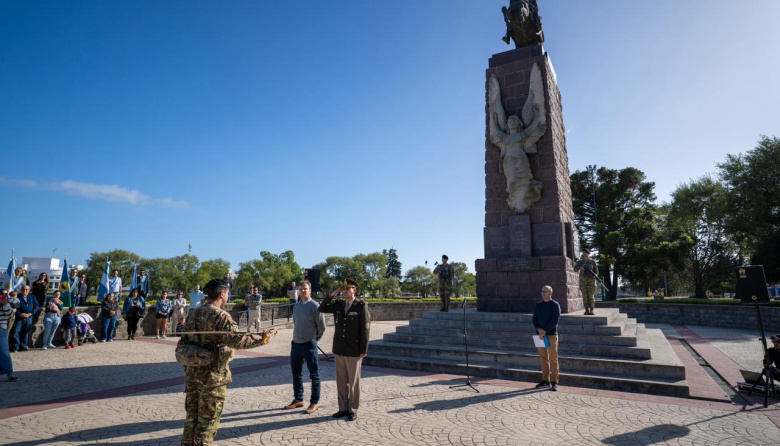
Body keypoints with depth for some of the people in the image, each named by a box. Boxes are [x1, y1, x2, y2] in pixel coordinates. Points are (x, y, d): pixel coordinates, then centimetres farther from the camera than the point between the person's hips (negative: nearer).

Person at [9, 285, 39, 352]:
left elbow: (36, 306, 5)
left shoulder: (32, 297, 8)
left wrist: (30, 313, -9)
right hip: (19, 317, -2)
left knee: (25, 333, 8)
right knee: (15, 332, -8)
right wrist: (20, 314, -16)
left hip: (29, 318, 2)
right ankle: (15, 347, 1)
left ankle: (23, 346, 16)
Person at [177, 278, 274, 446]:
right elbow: (237, 339, -27)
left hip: (192, 374, 8)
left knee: (192, 416, 19)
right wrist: (262, 339, -17)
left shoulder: (195, 313, 9)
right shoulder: (220, 316, -17)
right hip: (212, 376, -8)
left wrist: (187, 367, 22)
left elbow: (183, 342, 14)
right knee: (208, 420, 6)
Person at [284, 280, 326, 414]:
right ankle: (298, 399, 31)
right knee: (296, 374, 16)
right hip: (295, 344, 7)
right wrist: (297, 337, 15)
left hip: (309, 345, -7)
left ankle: (314, 402, 15)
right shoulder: (296, 306, 8)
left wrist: (314, 339, 2)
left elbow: (322, 326, -8)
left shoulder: (315, 306, -12)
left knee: (314, 375, 4)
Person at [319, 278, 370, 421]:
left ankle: (353, 410, 19)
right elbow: (321, 309, 13)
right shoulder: (338, 304, 4)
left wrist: (363, 351, -13)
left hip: (354, 352, -5)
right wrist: (331, 295, -2)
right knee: (341, 381, 13)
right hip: (339, 350, 5)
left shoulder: (361, 306, -11)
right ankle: (343, 408, 26)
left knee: (353, 382, 6)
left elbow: (365, 329, -11)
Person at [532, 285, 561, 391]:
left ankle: (554, 383, 2)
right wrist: (538, 329, -10)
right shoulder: (538, 305, 12)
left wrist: (544, 331, -17)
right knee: (544, 359, 8)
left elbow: (554, 320, -12)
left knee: (553, 359, -3)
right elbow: (535, 319, 8)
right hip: (540, 335, 4)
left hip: (551, 335, -4)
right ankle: (545, 381, 15)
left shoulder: (555, 305, -3)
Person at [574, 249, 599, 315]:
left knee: (591, 296, -4)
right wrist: (579, 267, -20)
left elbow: (596, 270, 3)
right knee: (585, 296, 0)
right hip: (583, 281, 2)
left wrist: (595, 275, -16)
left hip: (591, 280, -2)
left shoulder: (592, 261, 3)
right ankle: (586, 310, 5)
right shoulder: (580, 262, 7)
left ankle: (591, 310, 1)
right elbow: (575, 269, 0)